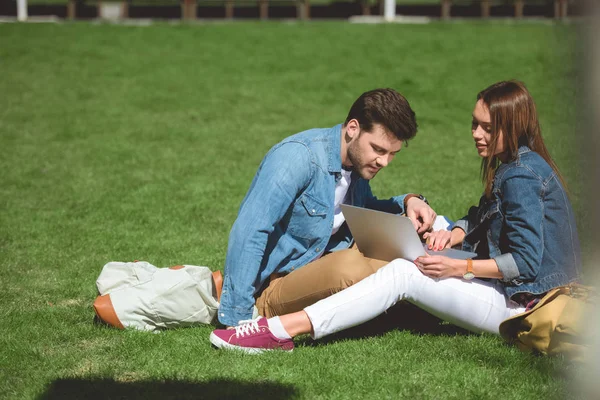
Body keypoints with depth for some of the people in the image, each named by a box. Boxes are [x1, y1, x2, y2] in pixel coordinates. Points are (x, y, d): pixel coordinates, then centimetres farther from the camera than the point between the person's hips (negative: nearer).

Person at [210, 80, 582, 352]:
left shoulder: (521, 177, -19)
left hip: (522, 304, -10)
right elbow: (481, 219, 18)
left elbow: (525, 263, -23)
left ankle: (283, 330, -29)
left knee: (403, 274, -21)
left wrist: (459, 267, -20)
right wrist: (454, 233, -4)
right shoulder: (512, 166, 13)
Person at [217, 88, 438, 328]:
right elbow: (249, 235, -26)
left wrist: (408, 202, 2)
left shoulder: (358, 160, 5)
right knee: (350, 264, -33)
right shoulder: (298, 156, -21)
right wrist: (237, 319, -29)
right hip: (268, 288, -8)